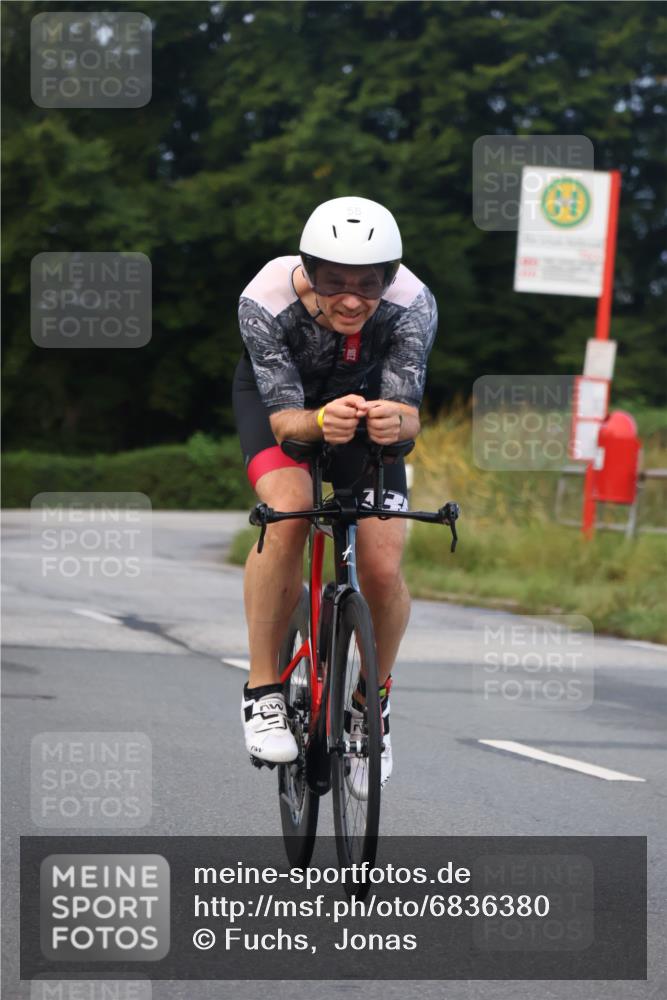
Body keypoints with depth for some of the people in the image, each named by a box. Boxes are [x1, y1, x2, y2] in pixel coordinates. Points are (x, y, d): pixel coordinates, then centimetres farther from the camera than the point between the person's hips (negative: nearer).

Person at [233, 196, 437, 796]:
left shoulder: (412, 306, -34)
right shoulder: (266, 301, -36)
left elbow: (408, 410, -35)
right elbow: (283, 416, -35)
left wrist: (394, 420, -59)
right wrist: (320, 422, -58)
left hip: (365, 394, 1)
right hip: (277, 394, -1)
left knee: (383, 570, -13)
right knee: (288, 510, -32)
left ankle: (373, 703, 16)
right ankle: (264, 690, -16)